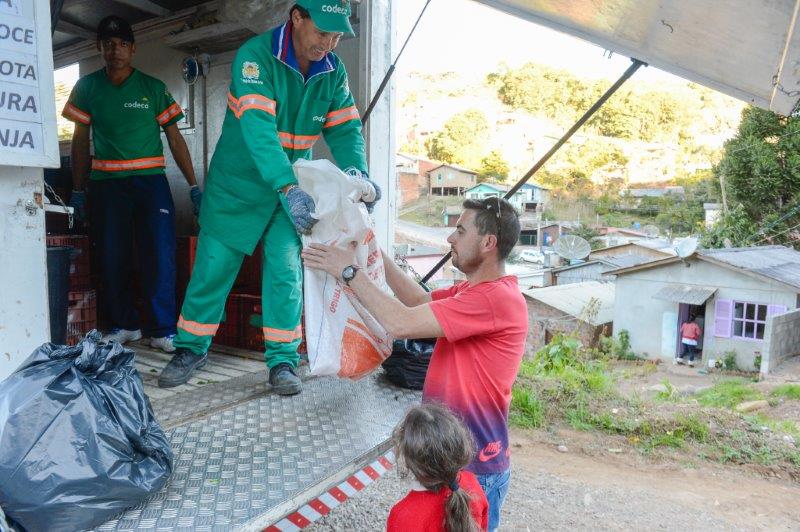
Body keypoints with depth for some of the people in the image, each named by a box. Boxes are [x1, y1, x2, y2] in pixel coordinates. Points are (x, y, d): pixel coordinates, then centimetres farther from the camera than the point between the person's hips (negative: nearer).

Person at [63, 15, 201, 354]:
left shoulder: (153, 88, 4)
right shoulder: (87, 87, 9)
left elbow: (175, 139, 4)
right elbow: (80, 141, 13)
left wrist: (194, 187, -3)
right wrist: (77, 191, 7)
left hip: (150, 181, -2)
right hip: (106, 183, 2)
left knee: (160, 255, -10)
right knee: (112, 258, 4)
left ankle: (163, 330, -3)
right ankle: (124, 325, 18)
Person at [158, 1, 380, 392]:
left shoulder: (333, 71, -4)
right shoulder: (255, 56, -21)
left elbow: (345, 128, -7)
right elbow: (258, 127, -34)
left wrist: (357, 174, -28)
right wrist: (288, 189, -46)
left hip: (293, 187, 4)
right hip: (238, 184, -3)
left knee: (286, 273, 0)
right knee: (212, 267, 2)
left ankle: (282, 360, 11)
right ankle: (191, 349, 21)